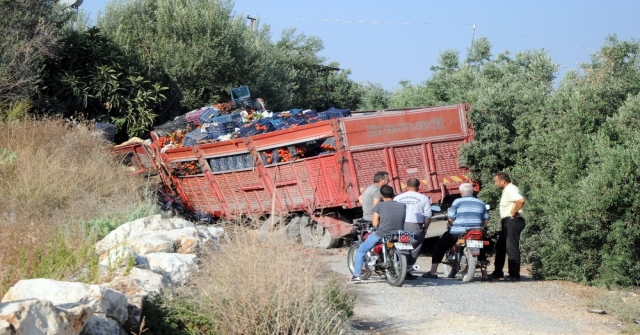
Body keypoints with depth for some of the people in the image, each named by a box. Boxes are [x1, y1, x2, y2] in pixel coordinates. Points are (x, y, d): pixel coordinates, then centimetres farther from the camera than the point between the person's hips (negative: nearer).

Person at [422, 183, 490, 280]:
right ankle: (484, 274, 21)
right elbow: (485, 220, 12)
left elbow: (450, 218, -5)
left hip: (458, 232, -4)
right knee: (481, 250, 30)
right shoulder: (480, 203, 14)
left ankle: (433, 272, 7)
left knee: (439, 247, 13)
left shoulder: (458, 201, 0)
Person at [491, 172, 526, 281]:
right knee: (500, 246, 15)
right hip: (507, 222, 11)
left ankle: (514, 275, -6)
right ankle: (498, 273, 22)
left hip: (512, 221, -11)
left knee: (512, 248, -9)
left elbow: (521, 200, -33)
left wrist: (513, 212, -21)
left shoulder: (510, 190, -15)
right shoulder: (507, 190, 18)